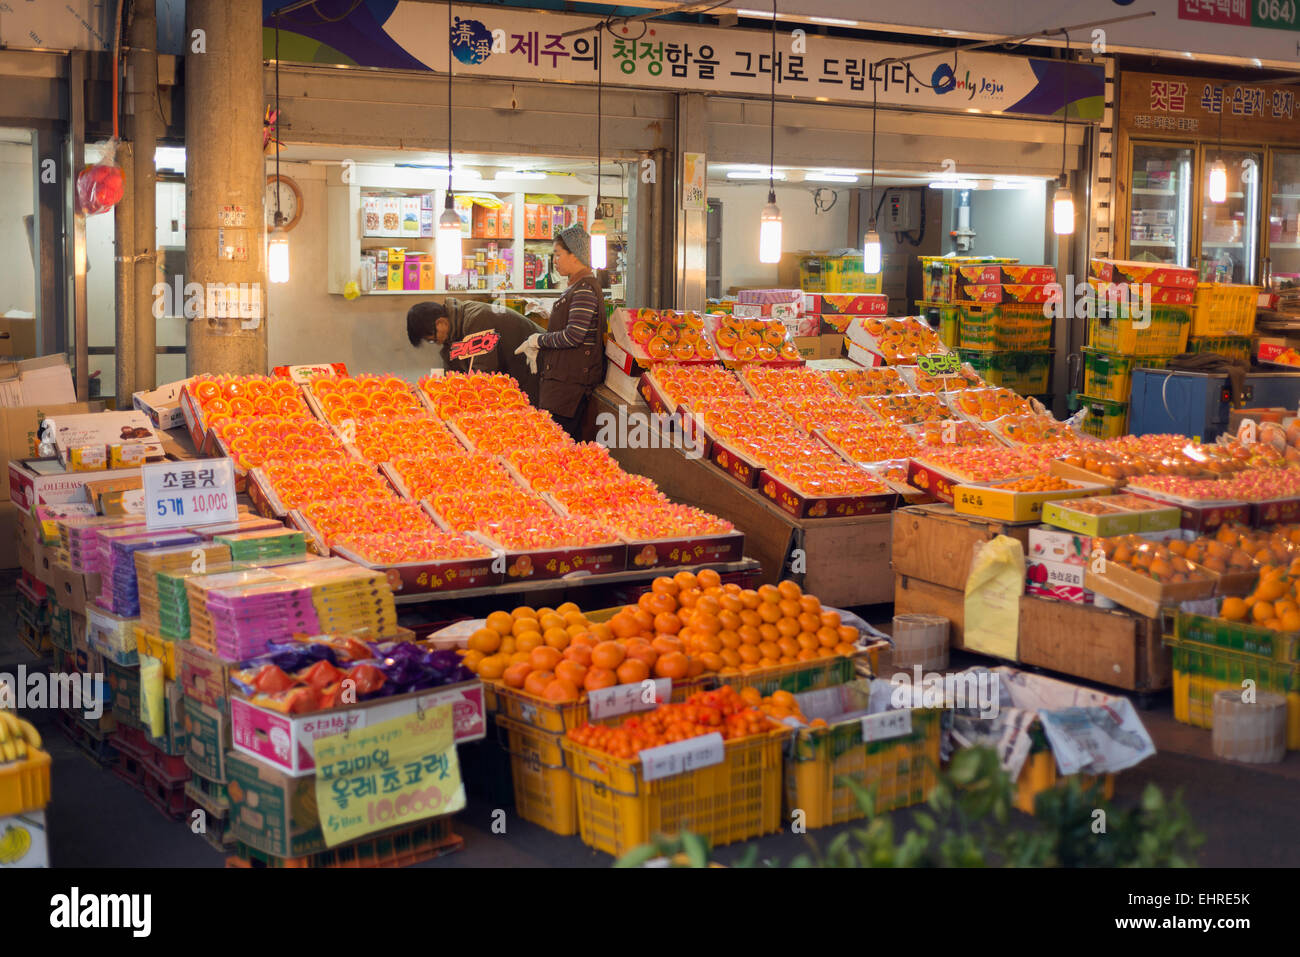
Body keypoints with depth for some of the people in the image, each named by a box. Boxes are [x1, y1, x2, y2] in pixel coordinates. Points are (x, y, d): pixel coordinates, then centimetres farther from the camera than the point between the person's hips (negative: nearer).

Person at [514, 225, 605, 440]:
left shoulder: (585, 289, -15)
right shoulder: (576, 287, 18)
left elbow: (573, 335, -22)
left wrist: (538, 341, -9)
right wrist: (538, 349, 14)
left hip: (572, 380, -10)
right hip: (563, 375, 10)